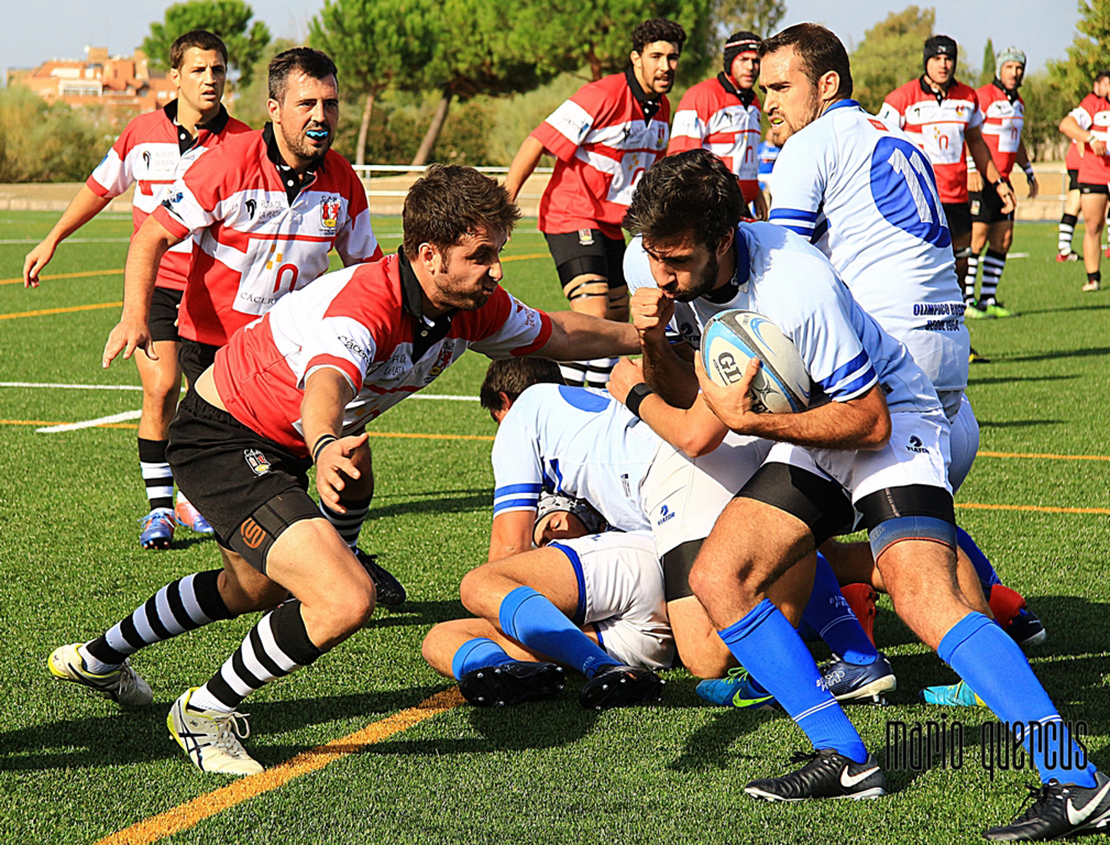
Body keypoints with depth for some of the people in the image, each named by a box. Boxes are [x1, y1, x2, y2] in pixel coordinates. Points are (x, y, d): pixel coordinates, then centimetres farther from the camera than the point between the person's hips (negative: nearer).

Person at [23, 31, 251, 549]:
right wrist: (51, 241, 16)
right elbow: (101, 187, 14)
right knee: (160, 390, -11)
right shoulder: (143, 133, -2)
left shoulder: (243, 143, -6)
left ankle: (191, 498, 24)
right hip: (154, 281, 0)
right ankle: (159, 507, -2)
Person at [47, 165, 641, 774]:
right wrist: (326, 445, -77)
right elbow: (325, 383, -57)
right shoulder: (364, 303, -36)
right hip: (221, 437, -10)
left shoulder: (476, 307, -10)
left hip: (276, 445, 10)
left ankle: (98, 658, 59)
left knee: (256, 587, 35)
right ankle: (205, 712, -2)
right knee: (345, 599, -26)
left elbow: (559, 334, 10)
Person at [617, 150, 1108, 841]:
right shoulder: (660, 268, -9)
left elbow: (870, 419, -25)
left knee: (924, 598, -27)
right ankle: (846, 760, -4)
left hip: (892, 424, -8)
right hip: (807, 438, 8)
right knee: (717, 577, -9)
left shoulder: (795, 287, -32)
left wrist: (749, 421, -31)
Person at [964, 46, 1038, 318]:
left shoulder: (1018, 103, 17)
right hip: (980, 180, -8)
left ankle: (988, 299, 11)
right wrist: (971, 169, -28)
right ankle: (966, 300, -6)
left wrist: (1029, 173, 30)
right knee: (977, 238, -10)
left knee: (1003, 239, 6)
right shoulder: (984, 97, -10)